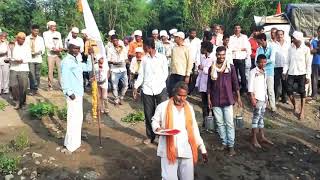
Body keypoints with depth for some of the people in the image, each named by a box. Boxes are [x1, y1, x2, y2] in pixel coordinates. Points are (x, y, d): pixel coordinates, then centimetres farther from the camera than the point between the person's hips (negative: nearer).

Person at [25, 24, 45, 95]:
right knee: (31, 75, -9)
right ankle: (32, 89, -5)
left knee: (37, 74, 5)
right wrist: (30, 53, -16)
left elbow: (43, 48, 11)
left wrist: (40, 52, -10)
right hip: (30, 59, -3)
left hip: (38, 58, 3)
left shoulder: (40, 39, 12)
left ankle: (36, 88, 15)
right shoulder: (27, 38, 3)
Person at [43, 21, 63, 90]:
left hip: (58, 54, 3)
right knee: (50, 70, -3)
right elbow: (46, 43, -6)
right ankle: (50, 85, 6)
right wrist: (53, 48, -23)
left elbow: (60, 42, 10)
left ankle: (61, 84, -3)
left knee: (60, 69, -6)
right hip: (50, 54, -3)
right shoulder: (46, 33, 6)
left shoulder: (58, 33, 19)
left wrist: (61, 47, -12)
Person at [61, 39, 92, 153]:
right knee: (73, 118, -5)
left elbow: (88, 68, 20)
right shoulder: (66, 61, -14)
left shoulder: (76, 61, 15)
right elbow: (64, 79, -20)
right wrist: (69, 93, -23)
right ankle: (72, 145, 4)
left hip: (79, 93, 10)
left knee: (78, 118, 17)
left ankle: (74, 141, 31)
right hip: (73, 94, -10)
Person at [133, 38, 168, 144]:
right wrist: (136, 87, 5)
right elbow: (141, 74, 13)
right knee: (148, 114, 8)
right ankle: (150, 136, 21)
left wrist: (159, 84, -8)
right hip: (147, 90, 3)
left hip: (160, 89, -3)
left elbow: (165, 73, 2)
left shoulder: (162, 57, 2)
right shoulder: (144, 59, 11)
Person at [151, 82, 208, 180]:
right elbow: (155, 121, 9)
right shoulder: (163, 106, -3)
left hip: (187, 151, 3)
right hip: (169, 150, -3)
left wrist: (203, 149, 11)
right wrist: (158, 129, -14)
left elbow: (194, 130, 12)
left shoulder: (189, 108, 9)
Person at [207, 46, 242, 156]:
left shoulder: (230, 67, 0)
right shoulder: (212, 68, 4)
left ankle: (231, 146, 5)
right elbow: (209, 85, 7)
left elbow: (235, 83, 4)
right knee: (219, 123, 9)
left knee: (229, 123, -2)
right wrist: (209, 99, 4)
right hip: (215, 100, 2)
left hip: (228, 99, -2)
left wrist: (238, 97, 2)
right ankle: (224, 143, 21)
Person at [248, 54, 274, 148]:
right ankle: (254, 139, -3)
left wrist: (266, 97, 18)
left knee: (261, 117, 12)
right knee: (256, 117, -7)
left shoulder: (264, 72, 15)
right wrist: (252, 98, -19)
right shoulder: (253, 72, -8)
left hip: (263, 98, 7)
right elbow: (250, 86, -14)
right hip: (257, 98, -7)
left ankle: (262, 137, 18)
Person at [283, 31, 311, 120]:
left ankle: (302, 111, 12)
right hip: (291, 73, 3)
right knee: (289, 91, -1)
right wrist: (285, 71, 0)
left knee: (302, 92, 1)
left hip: (301, 73, -3)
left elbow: (308, 63, -4)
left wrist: (308, 76, -7)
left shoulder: (306, 49, -6)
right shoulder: (290, 48, 3)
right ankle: (295, 107, 24)